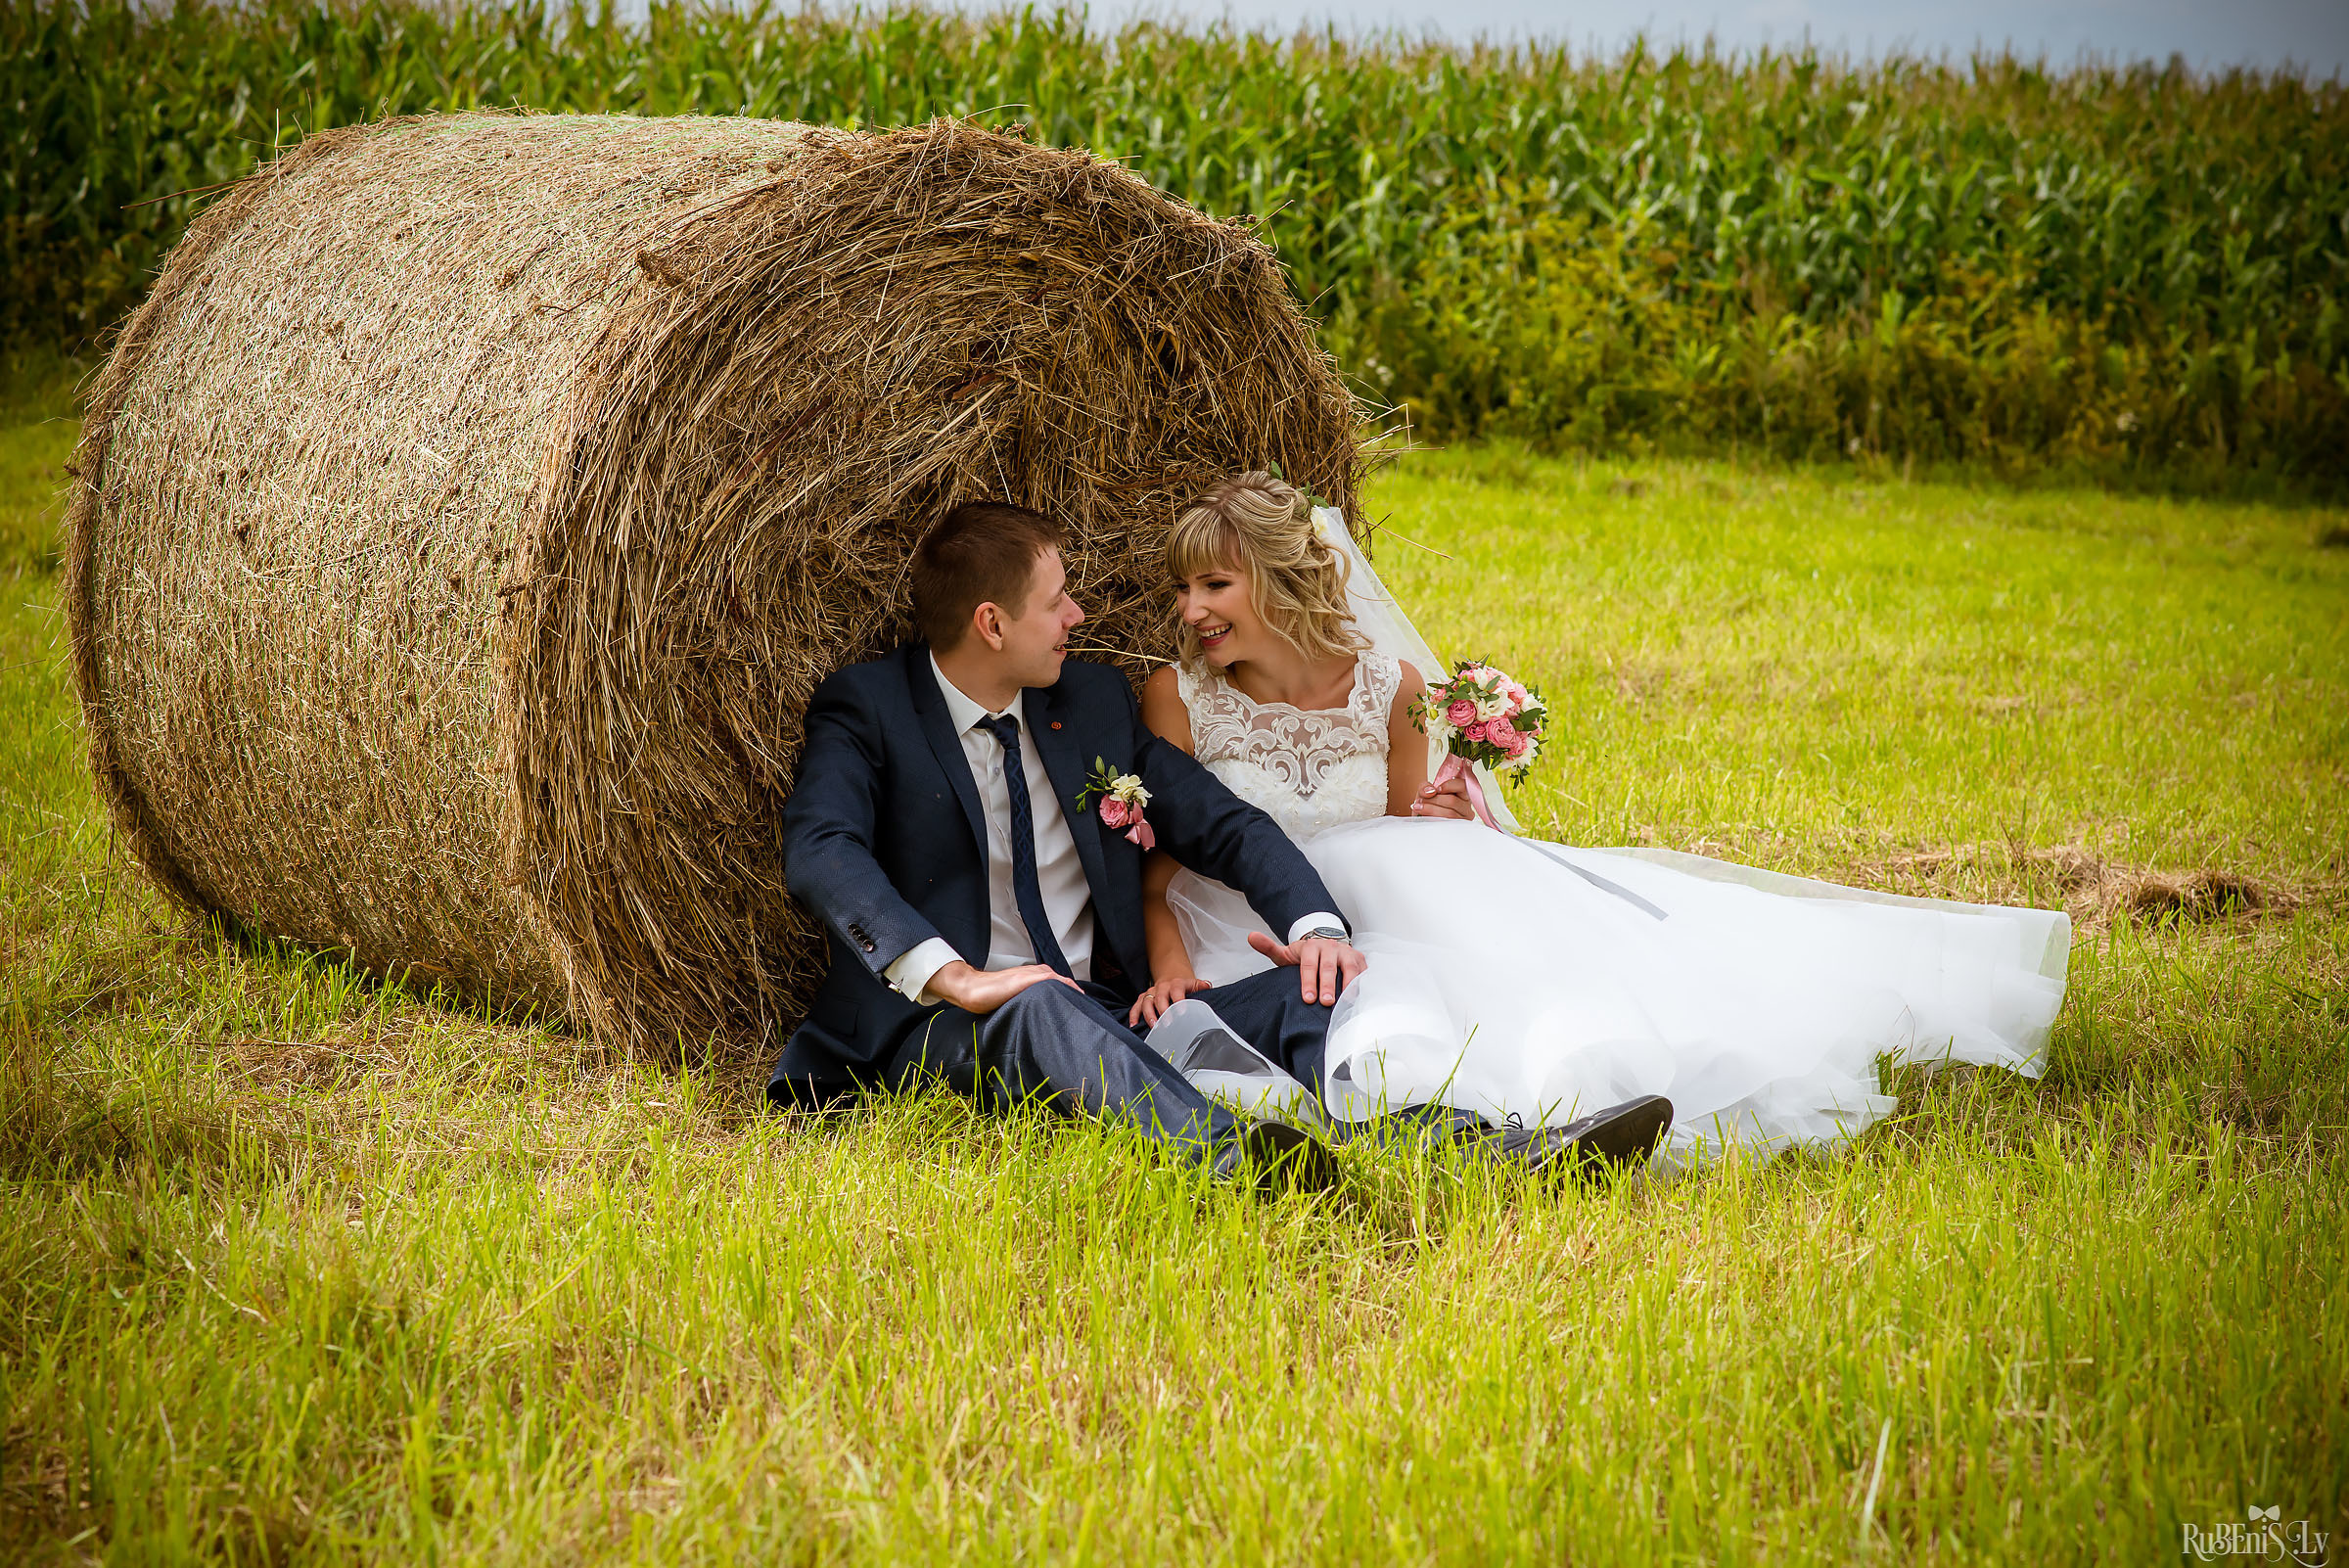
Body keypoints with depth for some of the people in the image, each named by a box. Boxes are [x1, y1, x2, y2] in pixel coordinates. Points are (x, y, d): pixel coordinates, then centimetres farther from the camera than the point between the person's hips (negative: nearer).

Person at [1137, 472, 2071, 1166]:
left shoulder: (1390, 685, 2)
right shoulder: (1178, 698, -5)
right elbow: (1154, 871, -5)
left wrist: (1439, 823, -10)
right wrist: (1170, 972, -24)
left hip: (1366, 927, 2)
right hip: (1247, 947, -2)